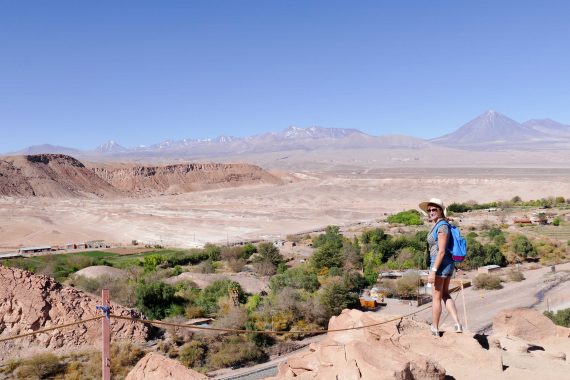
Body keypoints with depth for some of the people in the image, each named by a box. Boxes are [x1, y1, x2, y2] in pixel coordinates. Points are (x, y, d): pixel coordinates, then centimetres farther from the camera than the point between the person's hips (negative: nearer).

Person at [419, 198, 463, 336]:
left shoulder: (442, 226, -18)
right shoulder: (439, 225, 11)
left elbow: (441, 251, -23)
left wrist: (433, 271, -24)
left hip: (440, 264, -10)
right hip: (448, 263, 10)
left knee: (436, 297, 3)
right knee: (445, 294, 20)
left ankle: (435, 329, 15)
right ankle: (457, 324, 16)